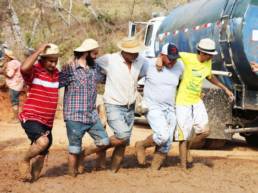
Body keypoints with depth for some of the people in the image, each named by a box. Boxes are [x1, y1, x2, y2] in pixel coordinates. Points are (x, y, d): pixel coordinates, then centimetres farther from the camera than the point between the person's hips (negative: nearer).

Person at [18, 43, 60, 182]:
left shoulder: (56, 73, 11)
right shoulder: (34, 70, -12)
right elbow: (23, 68, -37)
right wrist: (38, 51, -27)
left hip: (47, 122, 8)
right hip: (31, 118, -8)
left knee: (42, 155, 13)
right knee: (43, 142, -32)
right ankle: (25, 161, -5)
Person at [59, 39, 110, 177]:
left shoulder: (95, 68, 8)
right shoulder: (69, 69, -12)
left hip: (92, 115, 6)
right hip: (75, 117, -6)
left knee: (104, 142, 8)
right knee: (74, 150, 3)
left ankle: (82, 154, 30)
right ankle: (72, 175, 19)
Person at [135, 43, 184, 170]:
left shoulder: (179, 66, 1)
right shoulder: (149, 66, -11)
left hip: (170, 110, 5)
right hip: (153, 108, -5)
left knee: (166, 146, 4)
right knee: (163, 136, -25)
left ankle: (154, 169, 18)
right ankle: (141, 145, 3)